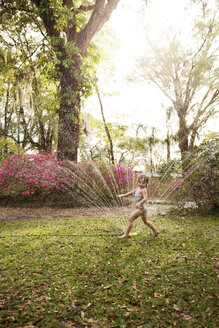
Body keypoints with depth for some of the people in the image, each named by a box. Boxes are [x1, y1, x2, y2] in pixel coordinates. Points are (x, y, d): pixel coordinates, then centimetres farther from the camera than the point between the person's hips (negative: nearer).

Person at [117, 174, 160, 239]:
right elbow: (131, 192, 23)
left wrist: (139, 203, -45)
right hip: (142, 208, 10)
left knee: (130, 219, -5)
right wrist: (123, 195, 22)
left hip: (141, 208, -10)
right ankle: (156, 231, 33)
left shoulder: (143, 190, -16)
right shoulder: (138, 188, 11)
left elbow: (145, 198, -29)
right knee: (145, 222, 24)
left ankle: (126, 234, 3)